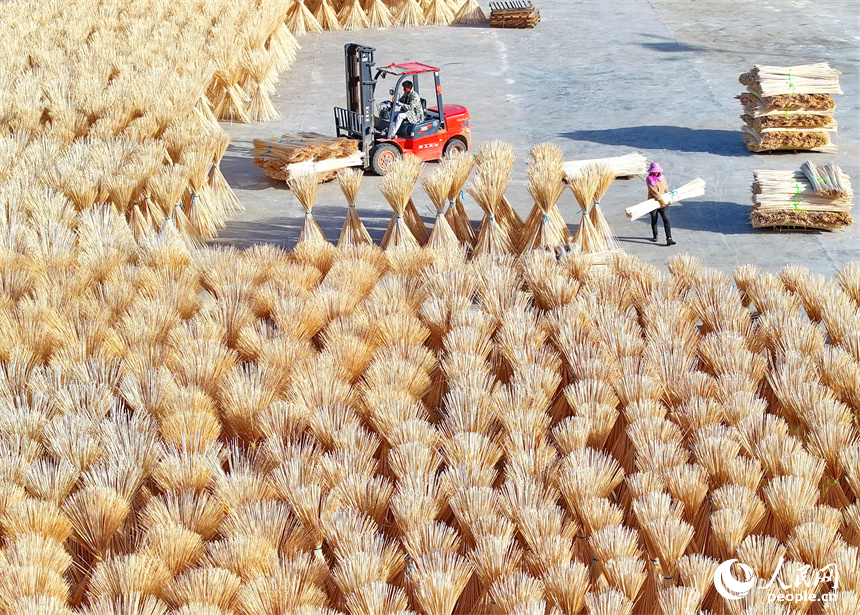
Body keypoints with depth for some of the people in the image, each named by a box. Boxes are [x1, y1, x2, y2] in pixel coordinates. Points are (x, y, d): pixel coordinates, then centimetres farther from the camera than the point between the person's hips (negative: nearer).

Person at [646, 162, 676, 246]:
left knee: (666, 220, -10)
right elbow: (654, 192, -18)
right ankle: (655, 236, 35)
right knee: (654, 221, 14)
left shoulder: (663, 177, 8)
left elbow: (666, 189, 13)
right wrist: (661, 201, -24)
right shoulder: (649, 180, -10)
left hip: (663, 203, 3)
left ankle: (669, 239, -16)